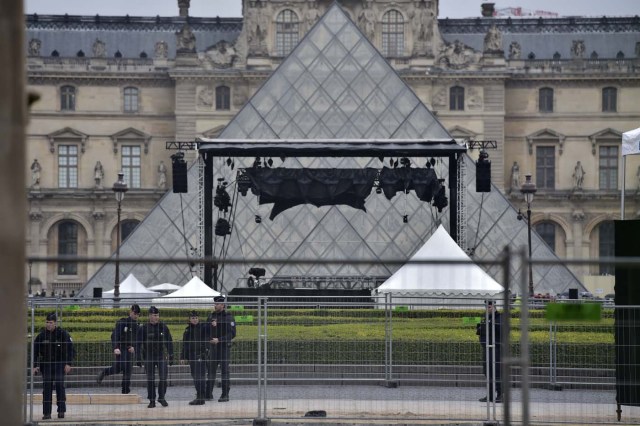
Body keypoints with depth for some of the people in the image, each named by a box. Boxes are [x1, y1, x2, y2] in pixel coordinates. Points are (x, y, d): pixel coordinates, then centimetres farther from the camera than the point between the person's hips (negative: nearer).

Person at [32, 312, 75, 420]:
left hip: (60, 364, -2)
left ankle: (61, 411, -1)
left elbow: (70, 349, -2)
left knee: (59, 385, -9)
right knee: (47, 387, -1)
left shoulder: (63, 334, -4)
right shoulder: (42, 335, 3)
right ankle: (47, 413, 1)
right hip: (46, 364, 2)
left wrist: (68, 364, -8)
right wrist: (35, 366, 2)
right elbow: (35, 351, 8)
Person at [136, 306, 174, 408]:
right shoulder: (143, 328, -2)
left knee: (163, 378, -4)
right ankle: (152, 400, 9)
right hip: (148, 357, -1)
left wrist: (171, 356, 3)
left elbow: (169, 342, 7)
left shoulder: (163, 327, 2)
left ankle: (161, 397, 13)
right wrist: (139, 358, -5)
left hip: (161, 356, 1)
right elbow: (138, 344, 0)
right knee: (150, 379, 1)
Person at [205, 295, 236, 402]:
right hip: (212, 347, 5)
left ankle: (225, 395, 3)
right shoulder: (211, 316, 11)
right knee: (210, 370, 4)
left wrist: (219, 340, -20)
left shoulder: (228, 317, -6)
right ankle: (208, 394, 9)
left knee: (224, 371, -2)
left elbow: (232, 334, -12)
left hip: (224, 347, -5)